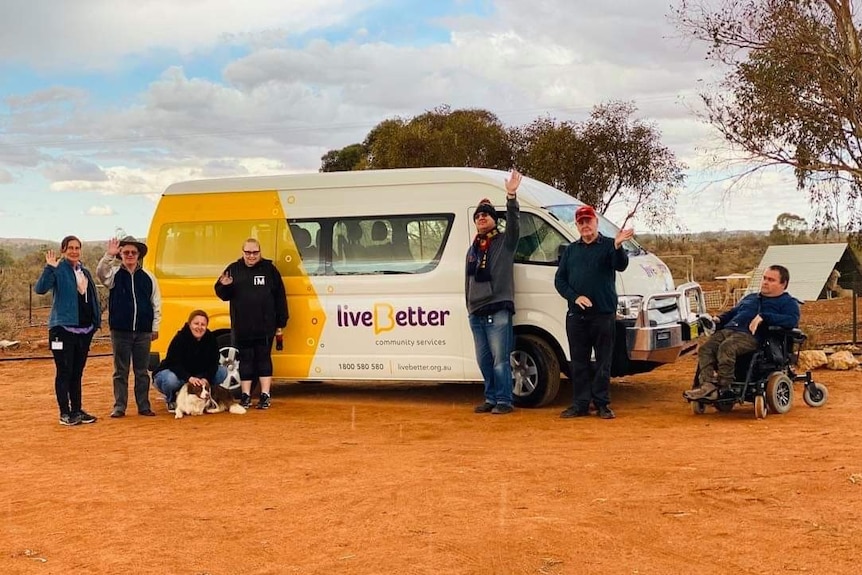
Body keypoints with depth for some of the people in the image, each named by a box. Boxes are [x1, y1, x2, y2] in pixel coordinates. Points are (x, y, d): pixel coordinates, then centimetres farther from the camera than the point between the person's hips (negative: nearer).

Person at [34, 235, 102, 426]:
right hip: (63, 329, -6)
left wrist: (95, 322, 13)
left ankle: (77, 410, 20)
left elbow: (92, 298, 19)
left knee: (77, 372, 12)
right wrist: (49, 268, -28)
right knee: (64, 372, -2)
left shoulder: (84, 271, 14)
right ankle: (65, 413, 4)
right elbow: (40, 289, -20)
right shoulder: (58, 270, -5)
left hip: (84, 330, 6)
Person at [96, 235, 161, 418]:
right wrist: (109, 255, -35)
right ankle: (119, 407, 9)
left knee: (142, 371, 8)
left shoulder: (148, 277, 6)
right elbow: (100, 273, -21)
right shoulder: (114, 274, 2)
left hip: (143, 332, 1)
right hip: (120, 331, -1)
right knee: (121, 371, 4)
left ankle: (144, 406, 15)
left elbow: (156, 303, 9)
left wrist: (155, 327, 5)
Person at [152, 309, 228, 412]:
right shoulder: (180, 338, -23)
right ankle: (171, 400, -5)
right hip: (172, 372, -4)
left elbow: (213, 363, -12)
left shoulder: (211, 338, -12)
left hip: (197, 374, 4)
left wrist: (205, 379, -32)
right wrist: (189, 378, -46)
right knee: (171, 379, -40)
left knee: (222, 371, -14)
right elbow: (174, 364, -30)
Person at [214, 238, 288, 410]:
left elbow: (280, 297, 2)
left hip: (265, 327, -2)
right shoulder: (234, 269, 6)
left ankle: (265, 396, 9)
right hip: (242, 328, 2)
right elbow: (222, 295, 8)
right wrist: (224, 286, -16)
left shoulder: (269, 269, 2)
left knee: (264, 359, 4)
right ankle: (245, 395, 15)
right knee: (245, 360, 8)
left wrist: (281, 323, -1)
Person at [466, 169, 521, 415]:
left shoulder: (505, 242, 2)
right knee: (484, 360, 9)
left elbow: (514, 223, -18)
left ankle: (504, 401, -3)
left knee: (500, 359, -8)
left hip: (498, 310, -6)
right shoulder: (472, 249, 20)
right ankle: (491, 398, 17)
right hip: (476, 313, 7)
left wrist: (511, 196, -30)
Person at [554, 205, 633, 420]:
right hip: (576, 315, 4)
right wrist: (575, 297, -6)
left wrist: (617, 246, -37)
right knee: (579, 362, 6)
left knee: (603, 362, 1)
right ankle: (580, 404, 11)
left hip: (604, 314, -3)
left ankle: (602, 404, 6)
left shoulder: (608, 245, 3)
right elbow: (559, 279, 12)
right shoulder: (571, 250, 15)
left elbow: (621, 265, -16)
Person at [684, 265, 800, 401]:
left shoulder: (788, 302, 14)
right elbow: (732, 313, 41)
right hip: (727, 330, 7)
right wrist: (718, 319, 17)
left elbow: (792, 320, -7)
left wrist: (763, 317, -17)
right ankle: (708, 386, -35)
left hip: (750, 336, -7)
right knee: (705, 348, -23)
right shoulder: (750, 298, 38)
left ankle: (723, 388, -35)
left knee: (726, 348, -37)